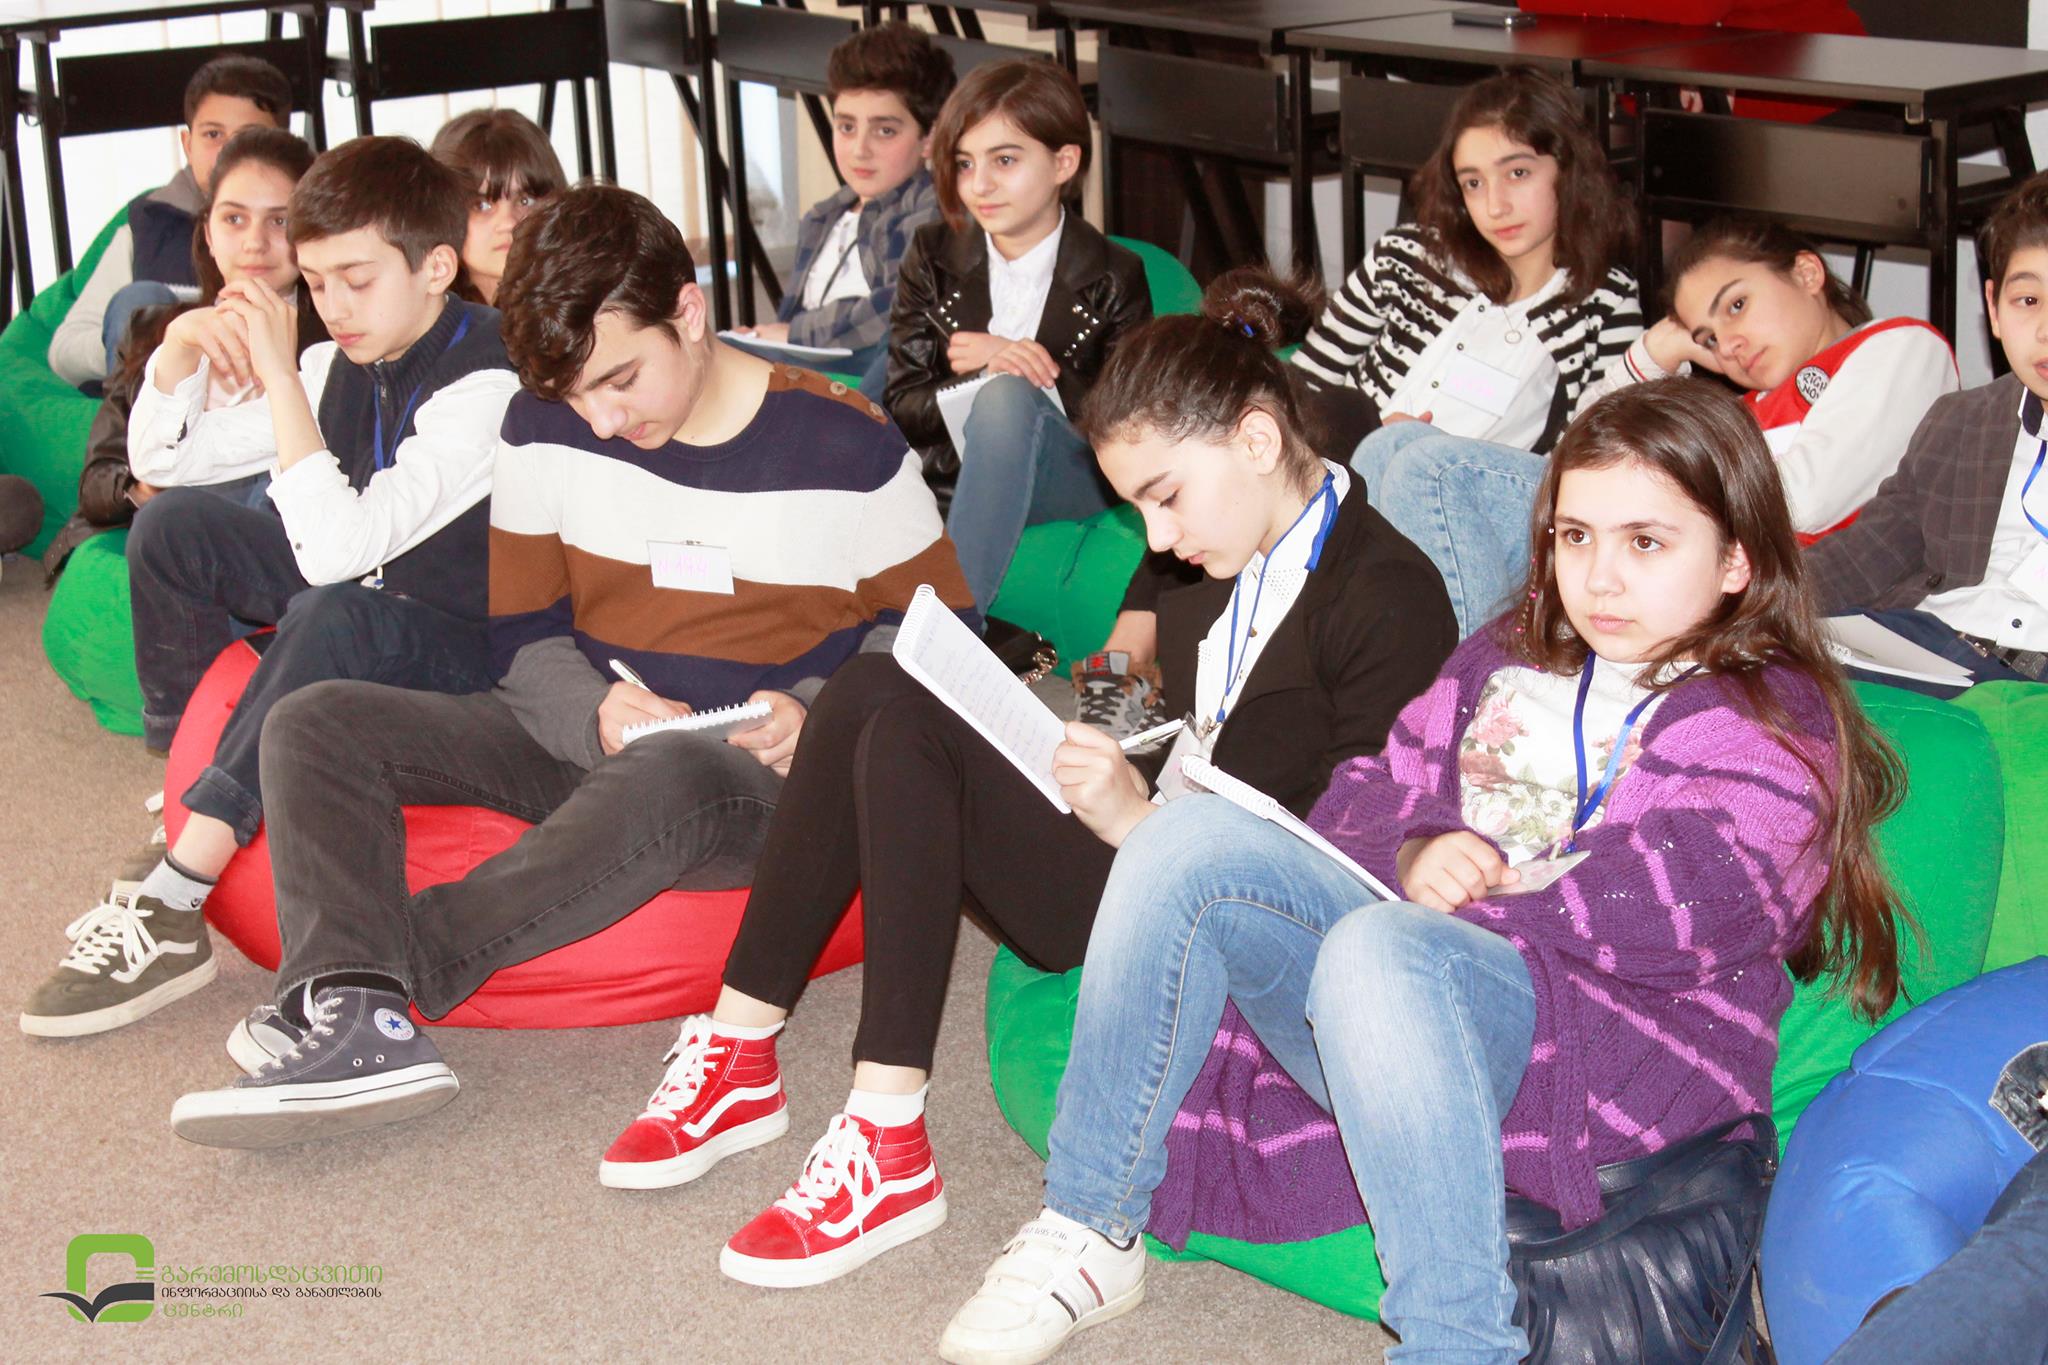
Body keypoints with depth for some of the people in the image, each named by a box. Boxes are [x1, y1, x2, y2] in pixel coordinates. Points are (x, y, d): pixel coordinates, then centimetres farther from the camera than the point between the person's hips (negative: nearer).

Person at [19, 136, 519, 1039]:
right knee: (172, 523, -4)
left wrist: (278, 375, -33)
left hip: (465, 649, -8)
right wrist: (182, 345, -11)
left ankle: (171, 908, -35)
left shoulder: (484, 383, -25)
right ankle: (192, 783, 4)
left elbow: (335, 548, -36)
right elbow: (159, 456, 8)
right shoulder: (342, 364, -1)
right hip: (356, 592, 8)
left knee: (334, 613, -39)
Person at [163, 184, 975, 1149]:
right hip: (591, 740, 5)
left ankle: (398, 967, -35)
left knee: (663, 779, -43)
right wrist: (596, 710, -14)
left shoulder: (846, 447, -5)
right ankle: (356, 1018, -39)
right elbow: (524, 635, 9)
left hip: (769, 779, -5)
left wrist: (816, 717, -15)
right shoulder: (545, 429, 5)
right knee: (314, 725, -14)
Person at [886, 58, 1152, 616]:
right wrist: (984, 377, -17)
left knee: (1008, 397, -36)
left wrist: (1011, 377, -13)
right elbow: (902, 407, 4)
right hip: (951, 480, 2)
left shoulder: (1114, 277, 1)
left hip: (1074, 486, -1)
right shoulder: (933, 256, 8)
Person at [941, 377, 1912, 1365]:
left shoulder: (1769, 723, 3)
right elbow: (1375, 791, 15)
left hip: (1596, 1038, -6)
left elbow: (1673, 905, -13)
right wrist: (1417, 855, -9)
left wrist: (1470, 883, -9)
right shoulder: (1506, 660, 24)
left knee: (1378, 948, -38)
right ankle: (1089, 1229, -12)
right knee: (1195, 834, -16)